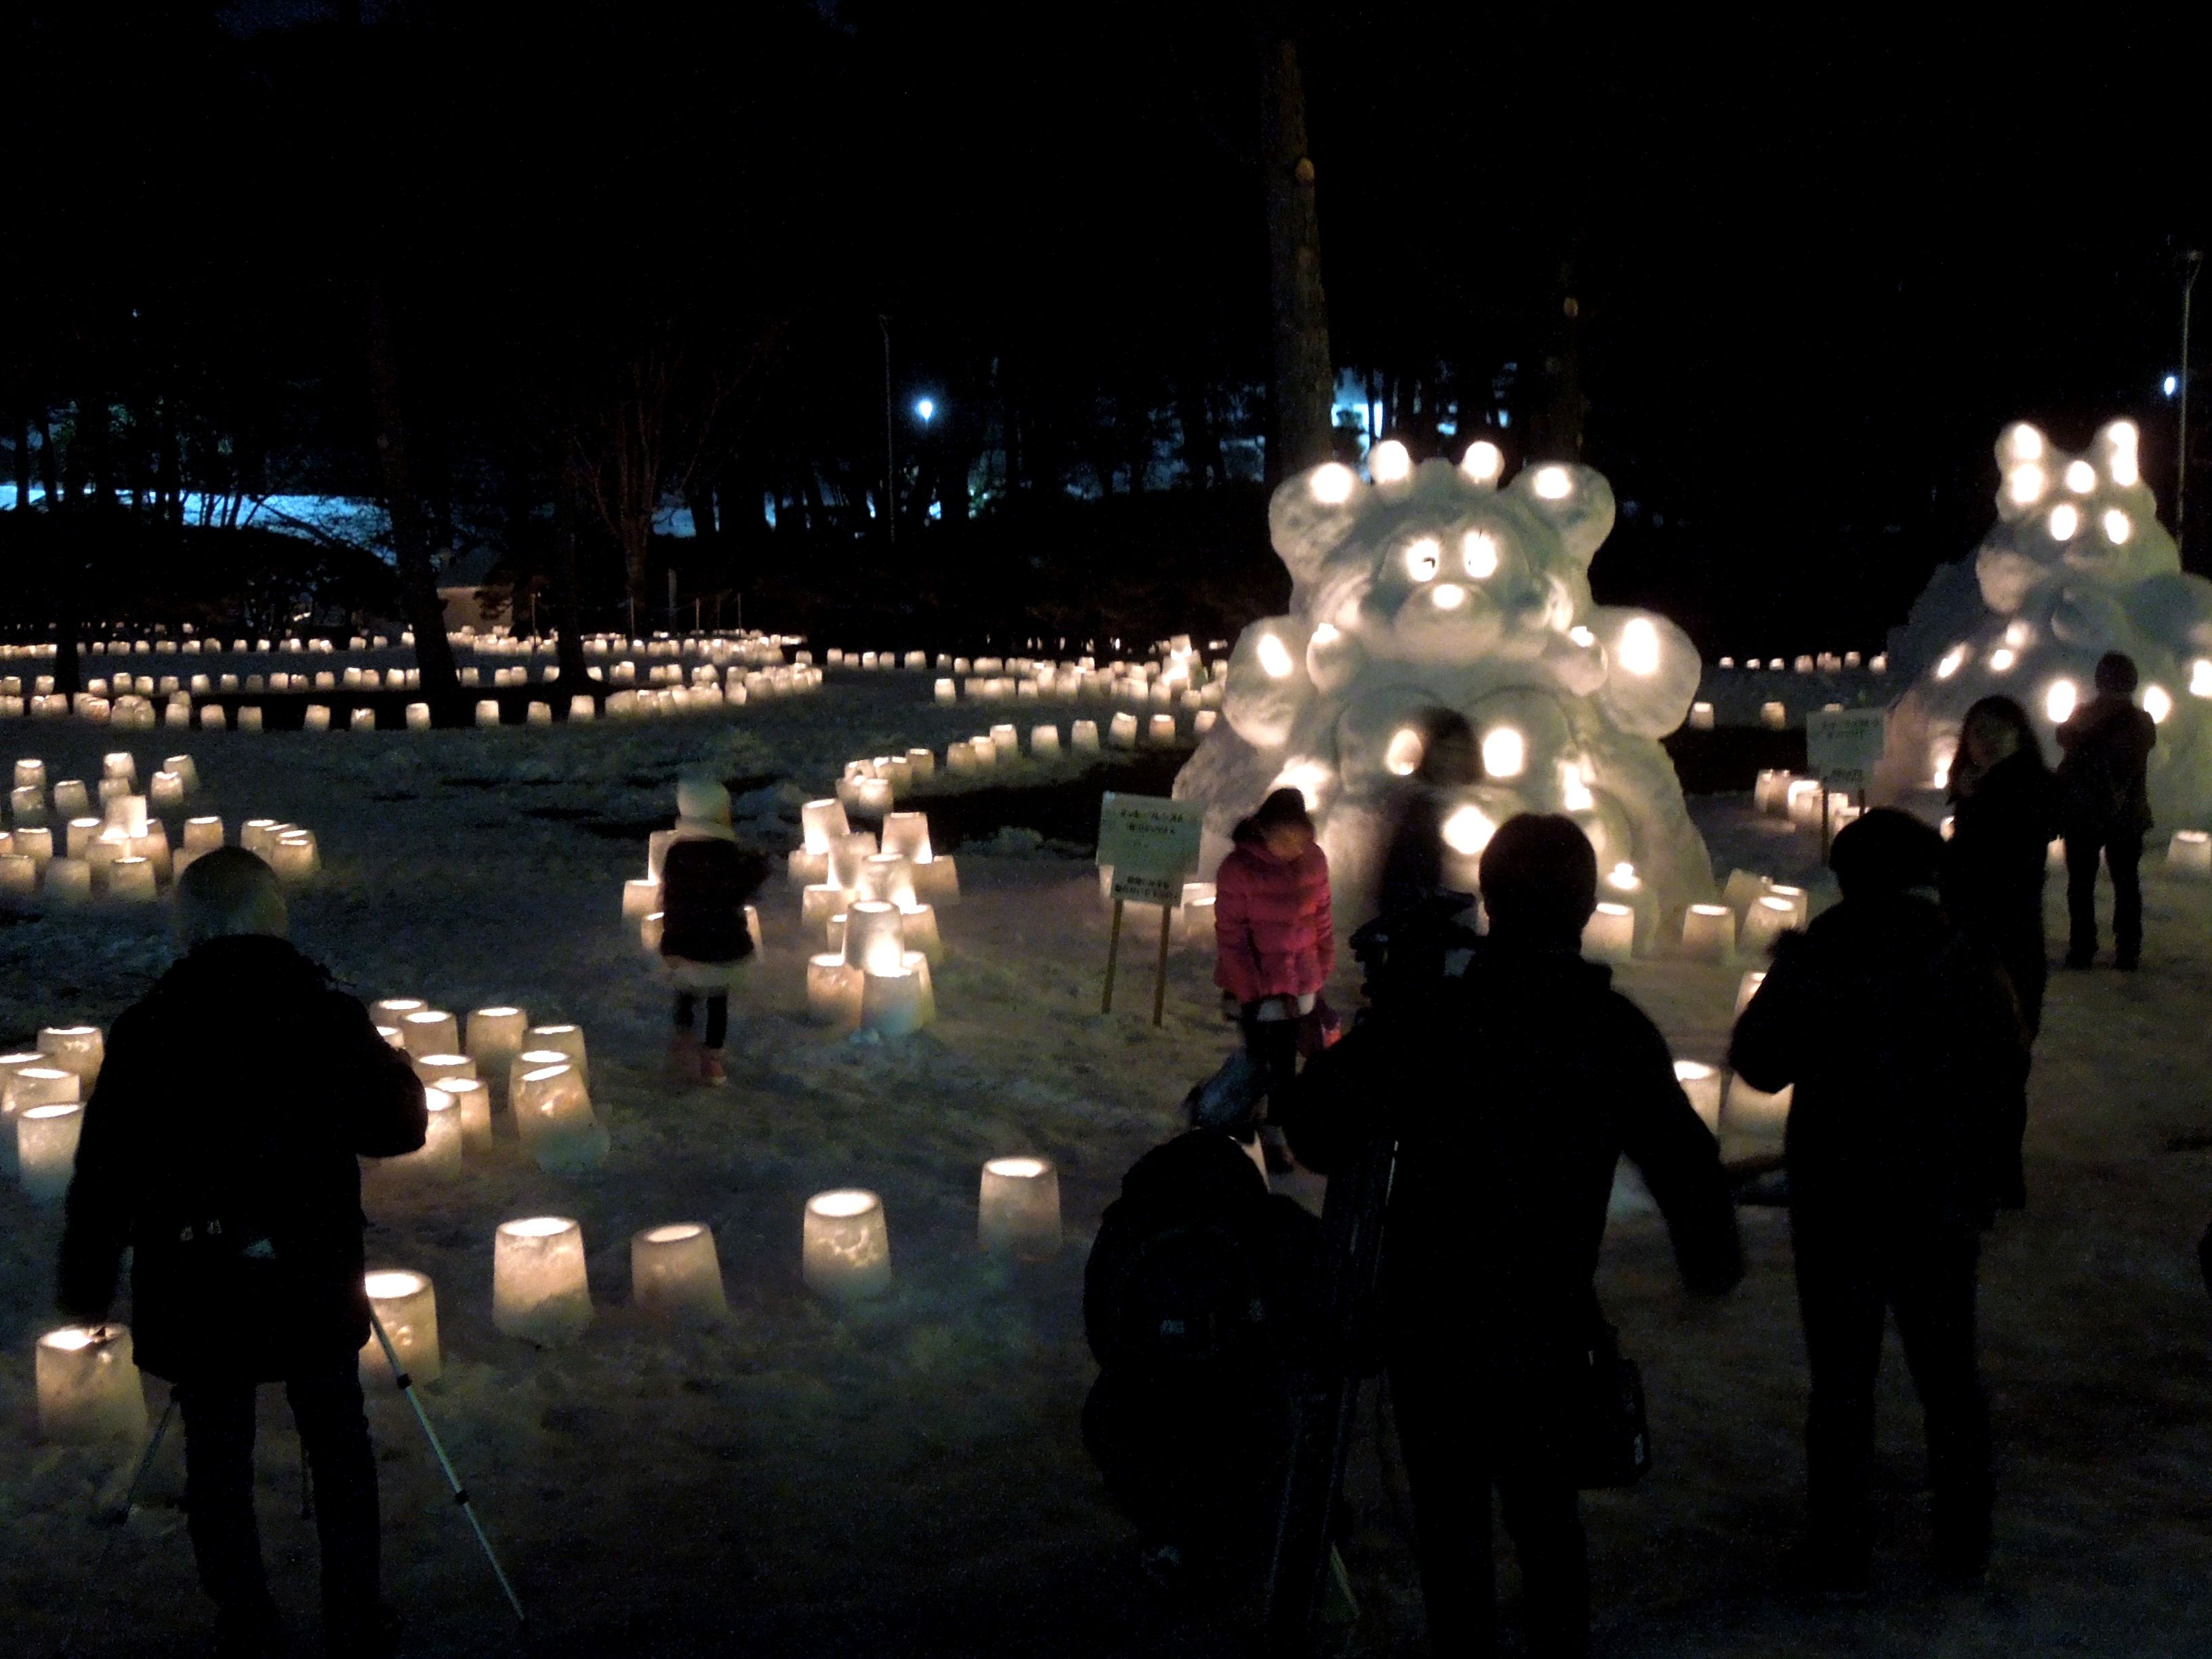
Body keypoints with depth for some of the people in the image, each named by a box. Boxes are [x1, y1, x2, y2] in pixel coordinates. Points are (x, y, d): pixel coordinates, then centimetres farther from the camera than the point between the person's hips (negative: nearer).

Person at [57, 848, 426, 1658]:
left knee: (217, 1457, 12)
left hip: (192, 1293, 0)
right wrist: (391, 1069, 19)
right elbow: (399, 1129, 1)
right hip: (313, 1283, 1)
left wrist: (86, 1283, 6)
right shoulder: (330, 1015, -7)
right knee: (338, 1447, 15)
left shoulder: (147, 1030, -8)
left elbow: (103, 1172, -5)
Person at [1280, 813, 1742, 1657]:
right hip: (1553, 1327, 3)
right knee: (1546, 1512, 19)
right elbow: (1685, 1164, 1)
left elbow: (1316, 1130, -12)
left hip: (1434, 1323, -2)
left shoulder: (1426, 1017, -15)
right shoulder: (1618, 1031, -7)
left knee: (1451, 1523, 10)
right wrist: (1713, 1261, 19)